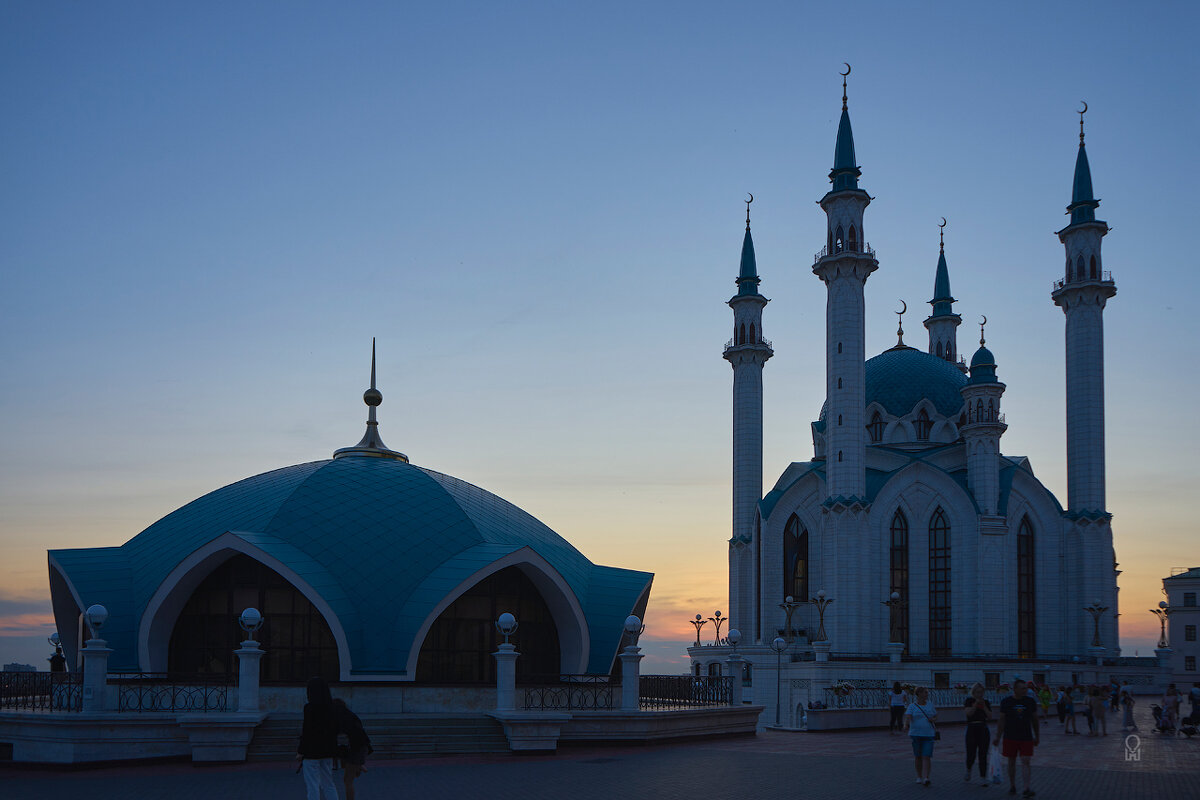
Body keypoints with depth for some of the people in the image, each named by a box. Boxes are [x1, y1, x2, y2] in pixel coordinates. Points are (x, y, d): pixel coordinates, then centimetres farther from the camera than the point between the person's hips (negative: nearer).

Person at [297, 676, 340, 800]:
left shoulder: (310, 707, -16)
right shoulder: (331, 706, 4)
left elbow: (307, 732, -17)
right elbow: (335, 729, 9)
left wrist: (301, 751, -8)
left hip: (312, 751, -7)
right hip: (328, 751, 7)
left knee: (312, 786, 1)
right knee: (328, 784, 14)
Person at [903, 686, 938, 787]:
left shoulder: (930, 705, 8)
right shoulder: (912, 706, -2)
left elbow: (936, 716, 20)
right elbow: (908, 716, -17)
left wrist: (933, 719, -4)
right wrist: (906, 725, -37)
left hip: (928, 734, 1)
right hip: (915, 734, -1)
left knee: (926, 757, -10)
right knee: (918, 756, 7)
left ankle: (926, 778, -17)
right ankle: (919, 776, 24)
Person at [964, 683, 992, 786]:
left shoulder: (986, 702, 9)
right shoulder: (969, 700, 2)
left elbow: (990, 717, 2)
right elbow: (968, 713, -12)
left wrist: (984, 706, -8)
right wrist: (976, 704, -18)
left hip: (983, 729, 2)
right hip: (972, 729, -2)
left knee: (983, 755, -2)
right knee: (971, 755, -2)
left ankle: (983, 778, 1)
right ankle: (968, 770, 30)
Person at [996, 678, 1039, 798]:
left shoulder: (1031, 701, 3)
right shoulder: (1006, 702, -2)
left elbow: (1035, 719, 12)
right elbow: (1001, 720, 2)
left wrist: (1036, 737, 15)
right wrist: (998, 737, -1)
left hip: (1026, 737, 0)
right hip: (1010, 738, 0)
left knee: (1025, 762, -9)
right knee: (1011, 762, 9)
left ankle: (1028, 788, -13)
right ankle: (1012, 786, 24)